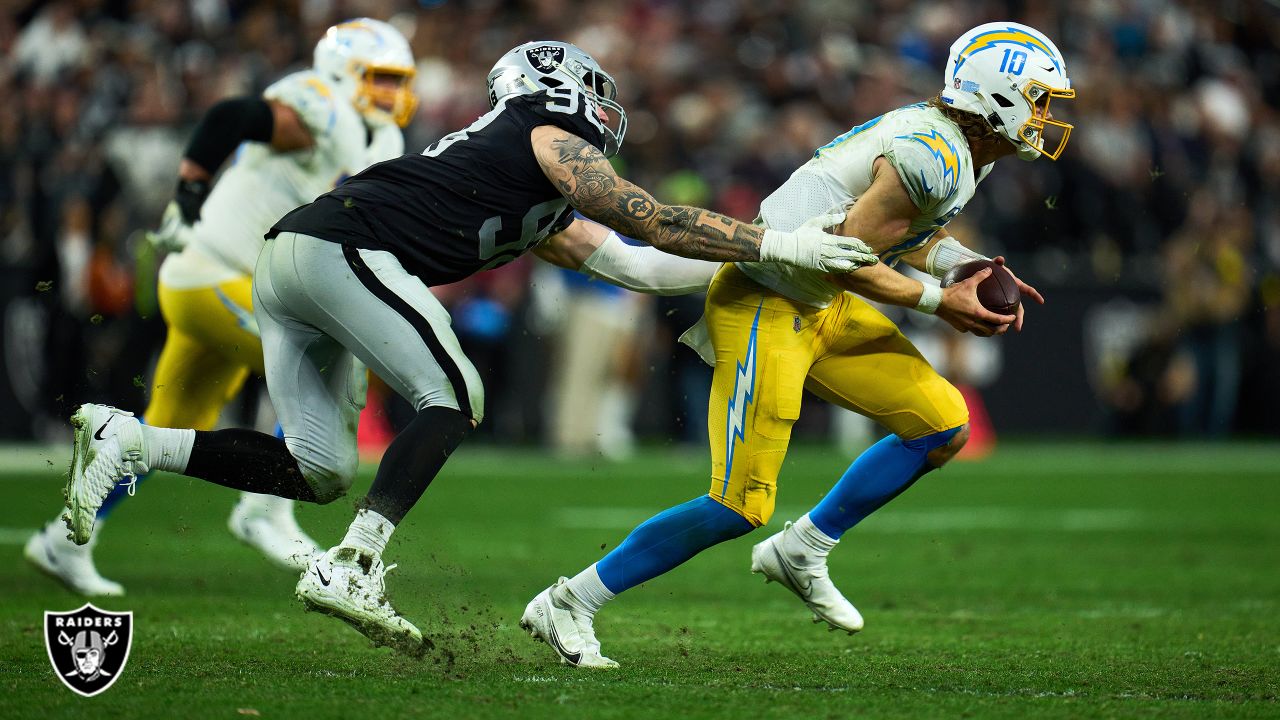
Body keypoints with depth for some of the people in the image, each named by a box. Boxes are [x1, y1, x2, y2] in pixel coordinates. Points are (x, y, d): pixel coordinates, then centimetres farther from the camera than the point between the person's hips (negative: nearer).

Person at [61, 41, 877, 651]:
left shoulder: (541, 217, 31)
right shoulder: (551, 139, 6)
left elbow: (623, 260, 33)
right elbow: (650, 221, 1)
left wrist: (755, 260, 31)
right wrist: (773, 245, 5)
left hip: (284, 261, 9)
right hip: (340, 246, -9)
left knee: (319, 472, 6)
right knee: (453, 395, -9)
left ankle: (127, 440, 1)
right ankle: (351, 566, -19)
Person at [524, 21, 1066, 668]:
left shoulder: (950, 145, 8)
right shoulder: (935, 159, -23)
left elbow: (918, 238, 23)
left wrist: (978, 275, 6)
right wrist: (940, 303, -12)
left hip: (822, 309, 10)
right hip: (766, 309, -10)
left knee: (943, 426, 8)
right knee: (740, 508, -10)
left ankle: (800, 553, 19)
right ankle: (570, 604, 1)